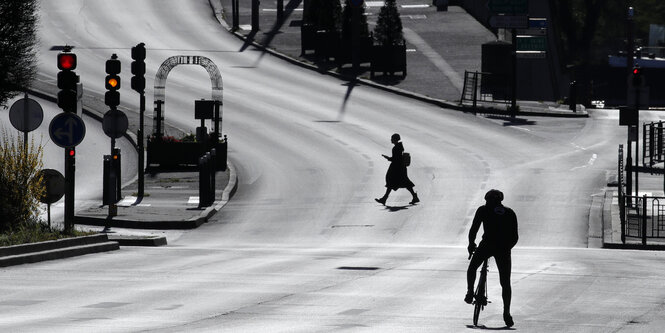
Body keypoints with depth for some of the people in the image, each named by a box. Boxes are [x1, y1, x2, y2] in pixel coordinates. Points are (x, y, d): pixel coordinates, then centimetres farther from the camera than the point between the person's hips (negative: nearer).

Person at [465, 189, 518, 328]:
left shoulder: (483, 210, 9)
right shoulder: (509, 213, 16)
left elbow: (474, 229, 5)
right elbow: (515, 237, 14)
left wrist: (471, 244, 20)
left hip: (487, 244, -2)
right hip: (504, 249, 2)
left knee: (472, 268, 25)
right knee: (505, 282, 8)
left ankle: (470, 292, 9)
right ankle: (506, 312, -1)